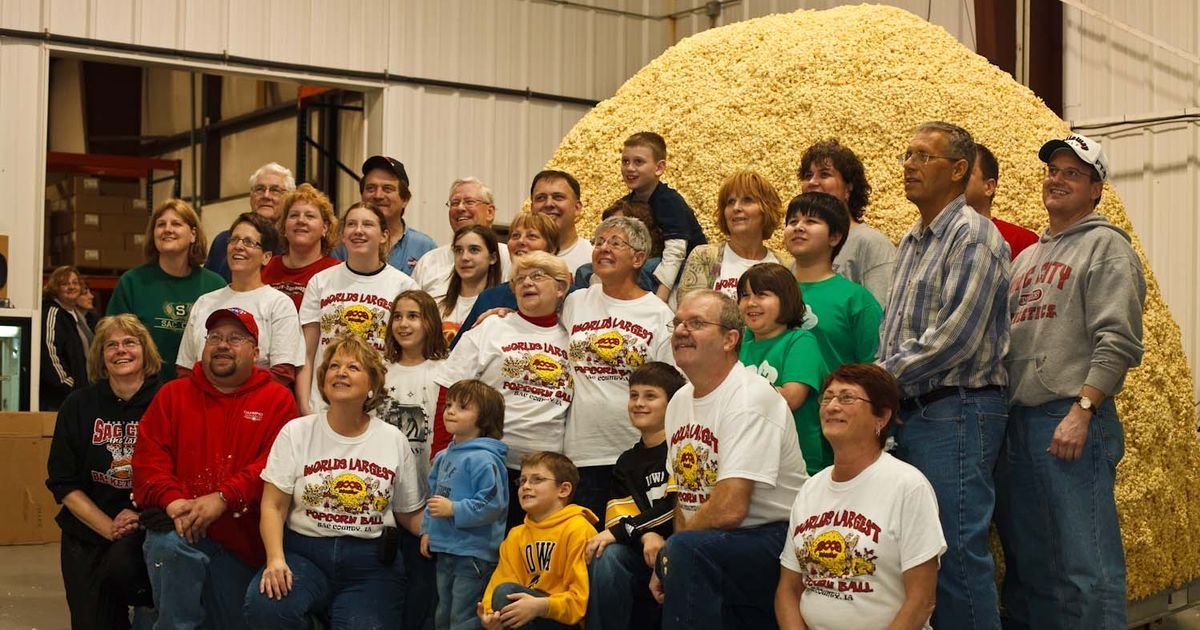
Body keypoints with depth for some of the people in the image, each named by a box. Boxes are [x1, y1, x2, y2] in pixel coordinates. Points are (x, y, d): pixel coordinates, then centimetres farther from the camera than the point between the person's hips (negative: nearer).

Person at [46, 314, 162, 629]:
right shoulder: (79, 405, 1)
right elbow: (63, 484, 1)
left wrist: (141, 517, -21)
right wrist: (108, 528, -11)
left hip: (146, 528, -3)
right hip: (87, 530, 3)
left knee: (119, 565, -33)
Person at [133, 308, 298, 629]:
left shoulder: (277, 399, 0)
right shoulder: (172, 394, 8)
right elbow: (148, 456, -1)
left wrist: (223, 498, -24)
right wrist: (172, 500, -20)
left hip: (244, 541, 0)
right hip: (181, 526, 0)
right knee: (169, 543, -33)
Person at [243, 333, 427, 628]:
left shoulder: (393, 440, 8)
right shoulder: (296, 432, 4)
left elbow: (410, 514, 12)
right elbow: (273, 507, 0)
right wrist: (276, 559, -18)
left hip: (371, 561, 1)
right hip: (304, 551, 0)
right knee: (264, 605, -30)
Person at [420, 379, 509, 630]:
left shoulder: (484, 459, -18)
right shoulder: (444, 457, 11)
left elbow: (493, 505, -24)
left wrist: (454, 509, -22)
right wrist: (427, 529, 13)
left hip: (474, 555, -9)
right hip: (444, 551, 9)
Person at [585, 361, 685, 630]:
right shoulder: (626, 462, 18)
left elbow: (681, 507, -15)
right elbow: (618, 517, 5)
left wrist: (618, 532, -16)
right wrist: (645, 535, -19)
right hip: (645, 550, 5)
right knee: (607, 556, -25)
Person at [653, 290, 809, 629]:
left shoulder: (748, 398, -17)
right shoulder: (680, 401, 10)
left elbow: (729, 509, -24)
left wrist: (671, 551, -8)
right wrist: (667, 562, 1)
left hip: (772, 539, -9)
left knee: (685, 550, -31)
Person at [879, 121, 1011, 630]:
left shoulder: (972, 235, -10)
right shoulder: (911, 243, 19)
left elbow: (955, 337, -19)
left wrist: (886, 376, -11)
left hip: (956, 411, -9)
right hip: (910, 411, 9)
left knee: (959, 549, -7)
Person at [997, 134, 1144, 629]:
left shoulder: (1105, 246, -1)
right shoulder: (1026, 257, 22)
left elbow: (1117, 342, -12)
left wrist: (1082, 410, -20)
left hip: (1071, 421, -8)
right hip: (1016, 421, 8)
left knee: (1085, 568, -8)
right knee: (1026, 564, 13)